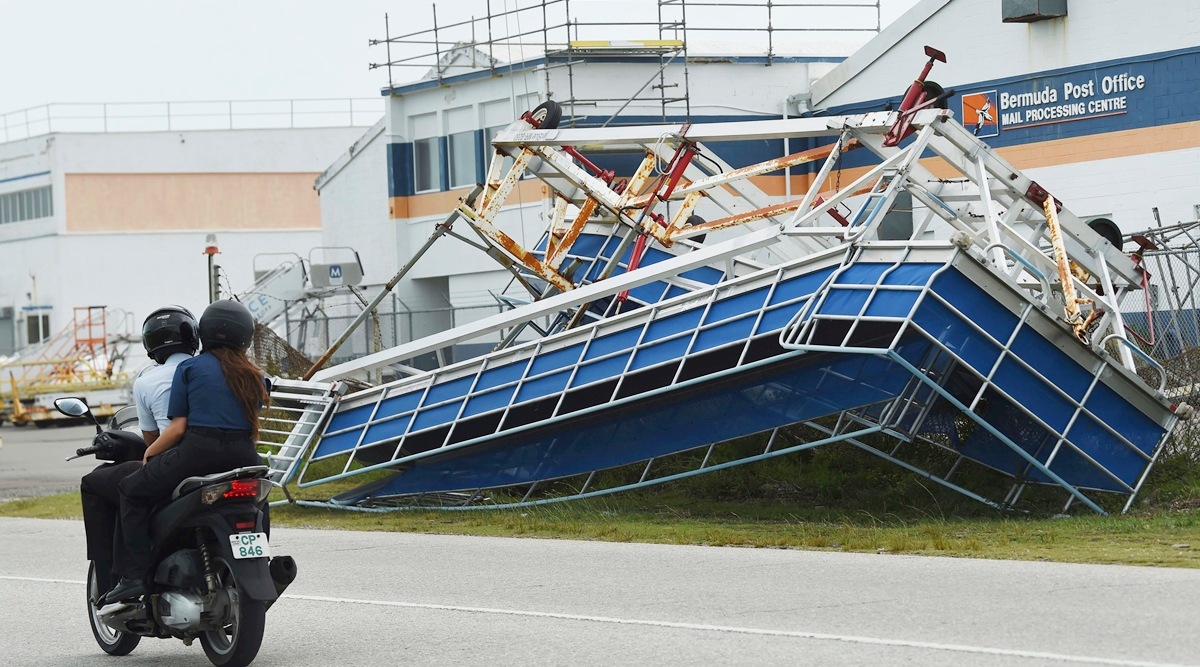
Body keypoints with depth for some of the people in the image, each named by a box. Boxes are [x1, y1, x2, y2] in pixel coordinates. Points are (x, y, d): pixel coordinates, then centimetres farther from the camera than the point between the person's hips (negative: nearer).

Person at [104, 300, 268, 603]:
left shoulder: (189, 368, 5)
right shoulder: (253, 376, 16)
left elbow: (178, 427, -1)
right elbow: (252, 428, 15)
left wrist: (149, 453, 14)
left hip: (198, 453, -4)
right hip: (242, 459, 5)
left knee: (132, 492, 12)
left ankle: (134, 575, -1)